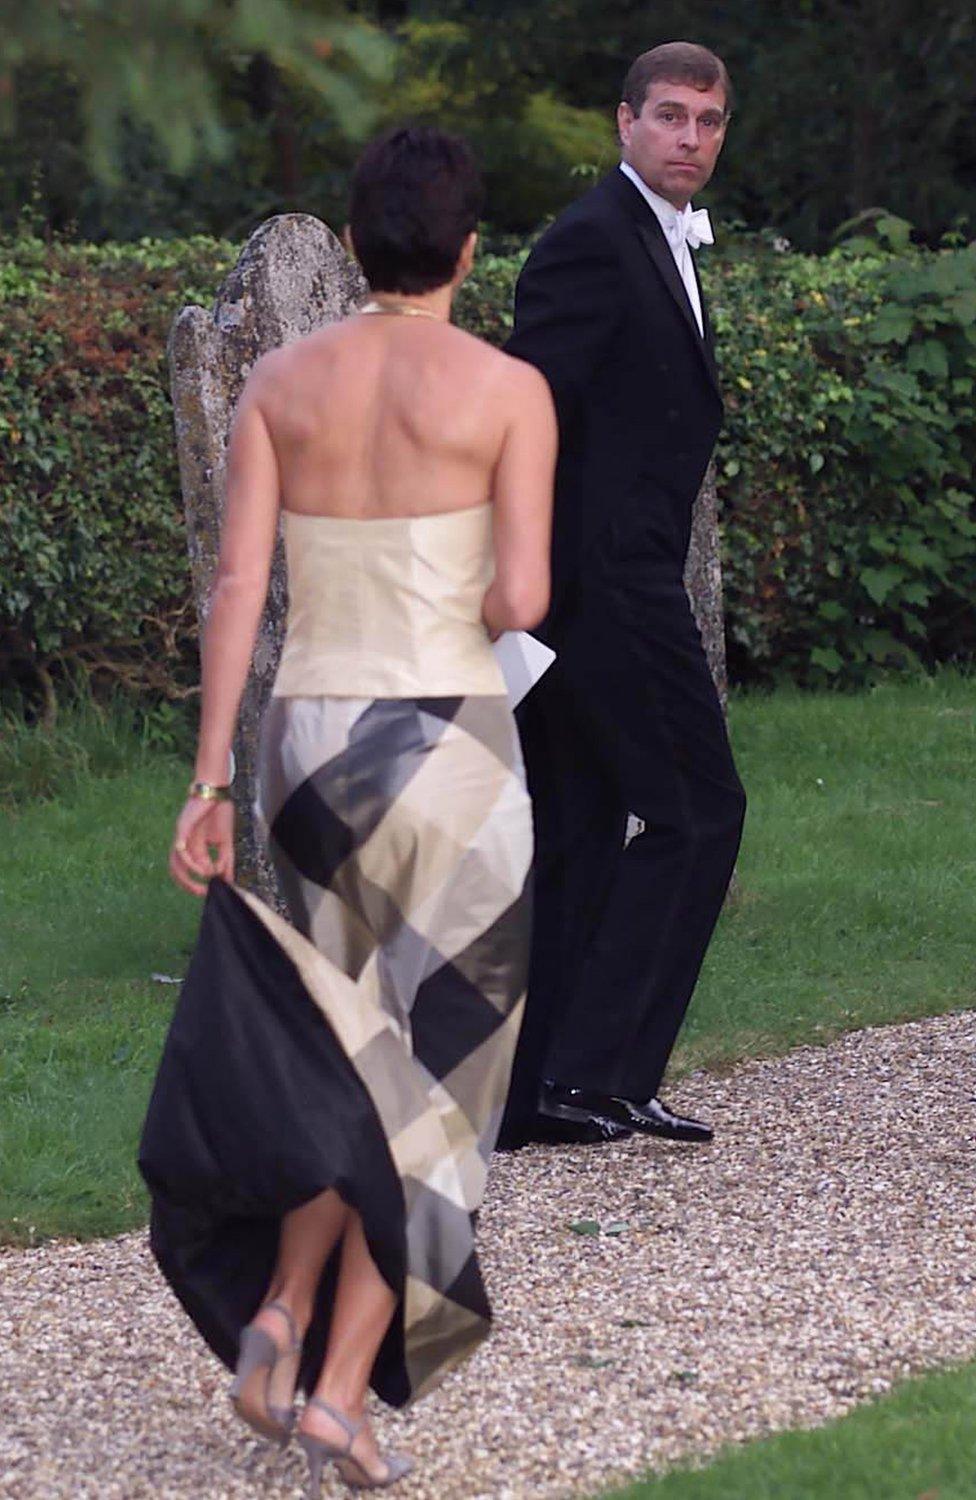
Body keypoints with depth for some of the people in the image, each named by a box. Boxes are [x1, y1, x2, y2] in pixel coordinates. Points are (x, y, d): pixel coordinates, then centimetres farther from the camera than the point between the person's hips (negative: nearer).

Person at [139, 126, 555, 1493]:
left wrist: (208, 781, -1)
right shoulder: (510, 390, -6)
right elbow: (522, 602, -13)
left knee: (357, 1051, 23)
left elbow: (238, 585, -2)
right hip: (450, 743, -4)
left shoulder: (280, 381, 4)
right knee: (431, 1072, 5)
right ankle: (343, 1390, -1)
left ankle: (279, 1312, 7)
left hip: (309, 737, 4)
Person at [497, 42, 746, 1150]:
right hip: (604, 580, -10)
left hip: (597, 586, 10)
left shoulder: (659, 243, 20)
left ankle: (521, 1097, 11)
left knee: (575, 838, 9)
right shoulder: (594, 241, -12)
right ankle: (596, 1070, -6)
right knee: (696, 810, -6)